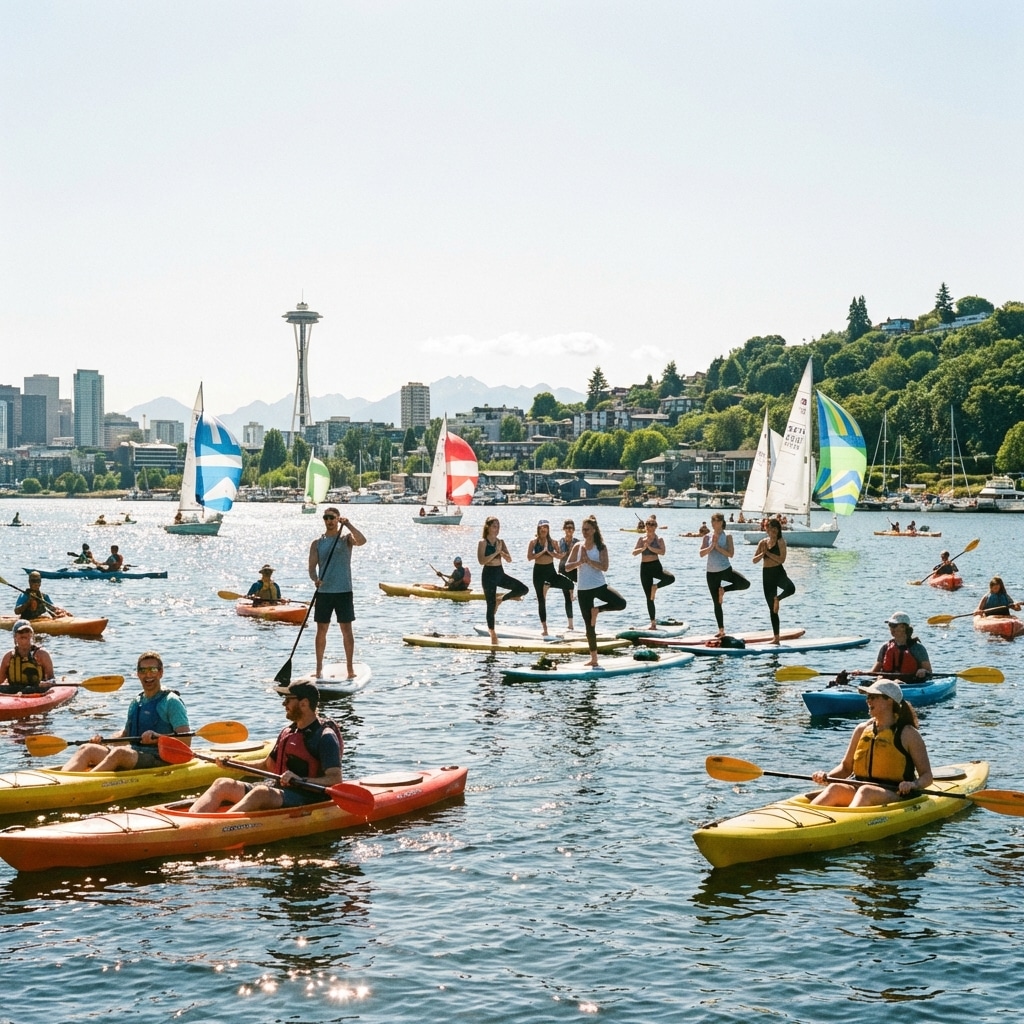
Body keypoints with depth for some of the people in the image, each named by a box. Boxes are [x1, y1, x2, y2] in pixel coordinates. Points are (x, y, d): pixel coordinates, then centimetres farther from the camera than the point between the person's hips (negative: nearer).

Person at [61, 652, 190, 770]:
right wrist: (102, 741, 8)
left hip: (160, 760, -7)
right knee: (88, 749, -10)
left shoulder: (171, 701, -4)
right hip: (133, 754, 7)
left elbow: (186, 740, -13)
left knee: (120, 753, -34)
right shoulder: (136, 702, 18)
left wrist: (158, 737, -27)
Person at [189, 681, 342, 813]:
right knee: (223, 784, -7)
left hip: (306, 798, -8)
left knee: (260, 792, -36)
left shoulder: (325, 736, -10)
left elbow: (336, 779, -18)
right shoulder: (288, 731, 15)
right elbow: (268, 766, 23)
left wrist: (300, 780, -29)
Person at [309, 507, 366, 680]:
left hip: (343, 591, -2)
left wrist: (348, 525, -23)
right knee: (321, 630, 4)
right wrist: (315, 579, -18)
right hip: (323, 591, 2)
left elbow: (361, 541, -18)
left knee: (347, 630, 1)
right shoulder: (317, 543, 8)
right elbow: (312, 567, 2)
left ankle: (350, 667, 8)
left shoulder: (346, 538, 3)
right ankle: (319, 668, 13)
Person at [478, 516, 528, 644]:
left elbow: (509, 559, 3)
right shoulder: (482, 542, -8)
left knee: (524, 589, -5)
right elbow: (481, 560, -20)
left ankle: (500, 599, 12)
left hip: (500, 573, 6)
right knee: (491, 605, -1)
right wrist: (496, 552, -19)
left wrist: (501, 552, -15)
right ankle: (492, 633, 13)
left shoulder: (500, 542, 8)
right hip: (489, 574, -6)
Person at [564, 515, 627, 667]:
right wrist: (580, 562, -16)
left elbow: (604, 567, -15)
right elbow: (567, 566, 0)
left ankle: (597, 609, -1)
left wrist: (588, 560, -21)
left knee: (621, 603, -26)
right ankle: (594, 658, 14)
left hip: (599, 586, -1)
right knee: (589, 625, 4)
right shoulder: (578, 546, 5)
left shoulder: (601, 547, -3)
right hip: (583, 589, 1)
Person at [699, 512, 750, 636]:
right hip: (712, 572, 1)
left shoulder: (727, 537, -1)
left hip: (726, 569, -1)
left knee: (745, 583, -23)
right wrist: (711, 546, -17)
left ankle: (723, 589, 0)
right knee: (717, 603, 4)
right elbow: (701, 553, -6)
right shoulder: (707, 537, 5)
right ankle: (721, 630, 13)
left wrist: (718, 547, -16)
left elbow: (730, 554, -11)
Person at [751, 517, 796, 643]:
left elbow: (781, 559, -17)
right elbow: (755, 560, 5)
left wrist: (768, 553, -17)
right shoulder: (762, 542, 8)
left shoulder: (780, 542, -5)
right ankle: (776, 637, 14)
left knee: (791, 589, -39)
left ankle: (777, 598, -5)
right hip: (766, 575, 4)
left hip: (779, 572, -4)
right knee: (772, 609, 7)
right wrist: (762, 553, -12)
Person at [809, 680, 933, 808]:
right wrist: (827, 777, -1)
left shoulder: (908, 734, 0)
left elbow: (927, 776, 0)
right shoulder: (862, 729, 13)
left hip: (897, 797, -4)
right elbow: (846, 767, 19)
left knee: (866, 792, -37)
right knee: (836, 789, -28)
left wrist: (914, 785, -22)